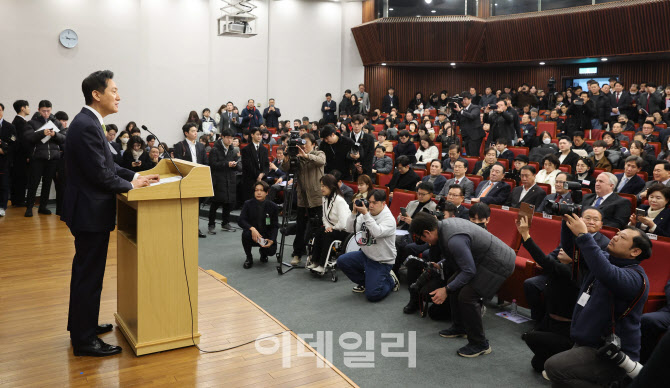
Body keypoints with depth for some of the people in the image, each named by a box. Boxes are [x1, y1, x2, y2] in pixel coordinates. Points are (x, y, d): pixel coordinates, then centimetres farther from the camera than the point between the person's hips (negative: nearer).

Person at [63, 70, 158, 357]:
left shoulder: (89, 122, 10)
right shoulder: (87, 126, -22)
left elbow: (106, 164, 15)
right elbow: (100, 174, -23)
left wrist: (136, 176, 6)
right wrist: (130, 186, -10)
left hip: (88, 209, 11)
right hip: (91, 212, -11)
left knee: (85, 270, 21)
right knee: (89, 274, -1)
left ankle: (81, 324, 36)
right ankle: (84, 340, 11)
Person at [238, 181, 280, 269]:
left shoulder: (273, 206, -6)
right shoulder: (248, 204, -5)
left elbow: (275, 226, -5)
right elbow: (240, 221, -14)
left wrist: (271, 240, -23)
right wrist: (252, 228, -33)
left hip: (266, 236, 0)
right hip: (253, 235, 0)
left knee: (271, 250, -26)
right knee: (246, 233, -33)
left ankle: (263, 253, 17)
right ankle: (249, 258, -6)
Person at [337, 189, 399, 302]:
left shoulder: (389, 219, -17)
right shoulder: (366, 214, 2)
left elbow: (377, 232, -36)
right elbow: (350, 229, -5)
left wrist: (366, 214, -36)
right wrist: (354, 212, -18)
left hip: (381, 262, -7)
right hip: (365, 255, 7)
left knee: (372, 295, -16)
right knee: (341, 261, -8)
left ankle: (390, 280, 17)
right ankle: (364, 282, 14)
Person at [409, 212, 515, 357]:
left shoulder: (454, 240, -30)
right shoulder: (445, 223, -1)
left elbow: (469, 271, -23)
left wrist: (446, 290, -19)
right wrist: (440, 265, 11)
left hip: (499, 264, -11)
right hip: (481, 258, 11)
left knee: (467, 295, -17)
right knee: (454, 285, 13)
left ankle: (480, 344, 0)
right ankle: (460, 327, 31)